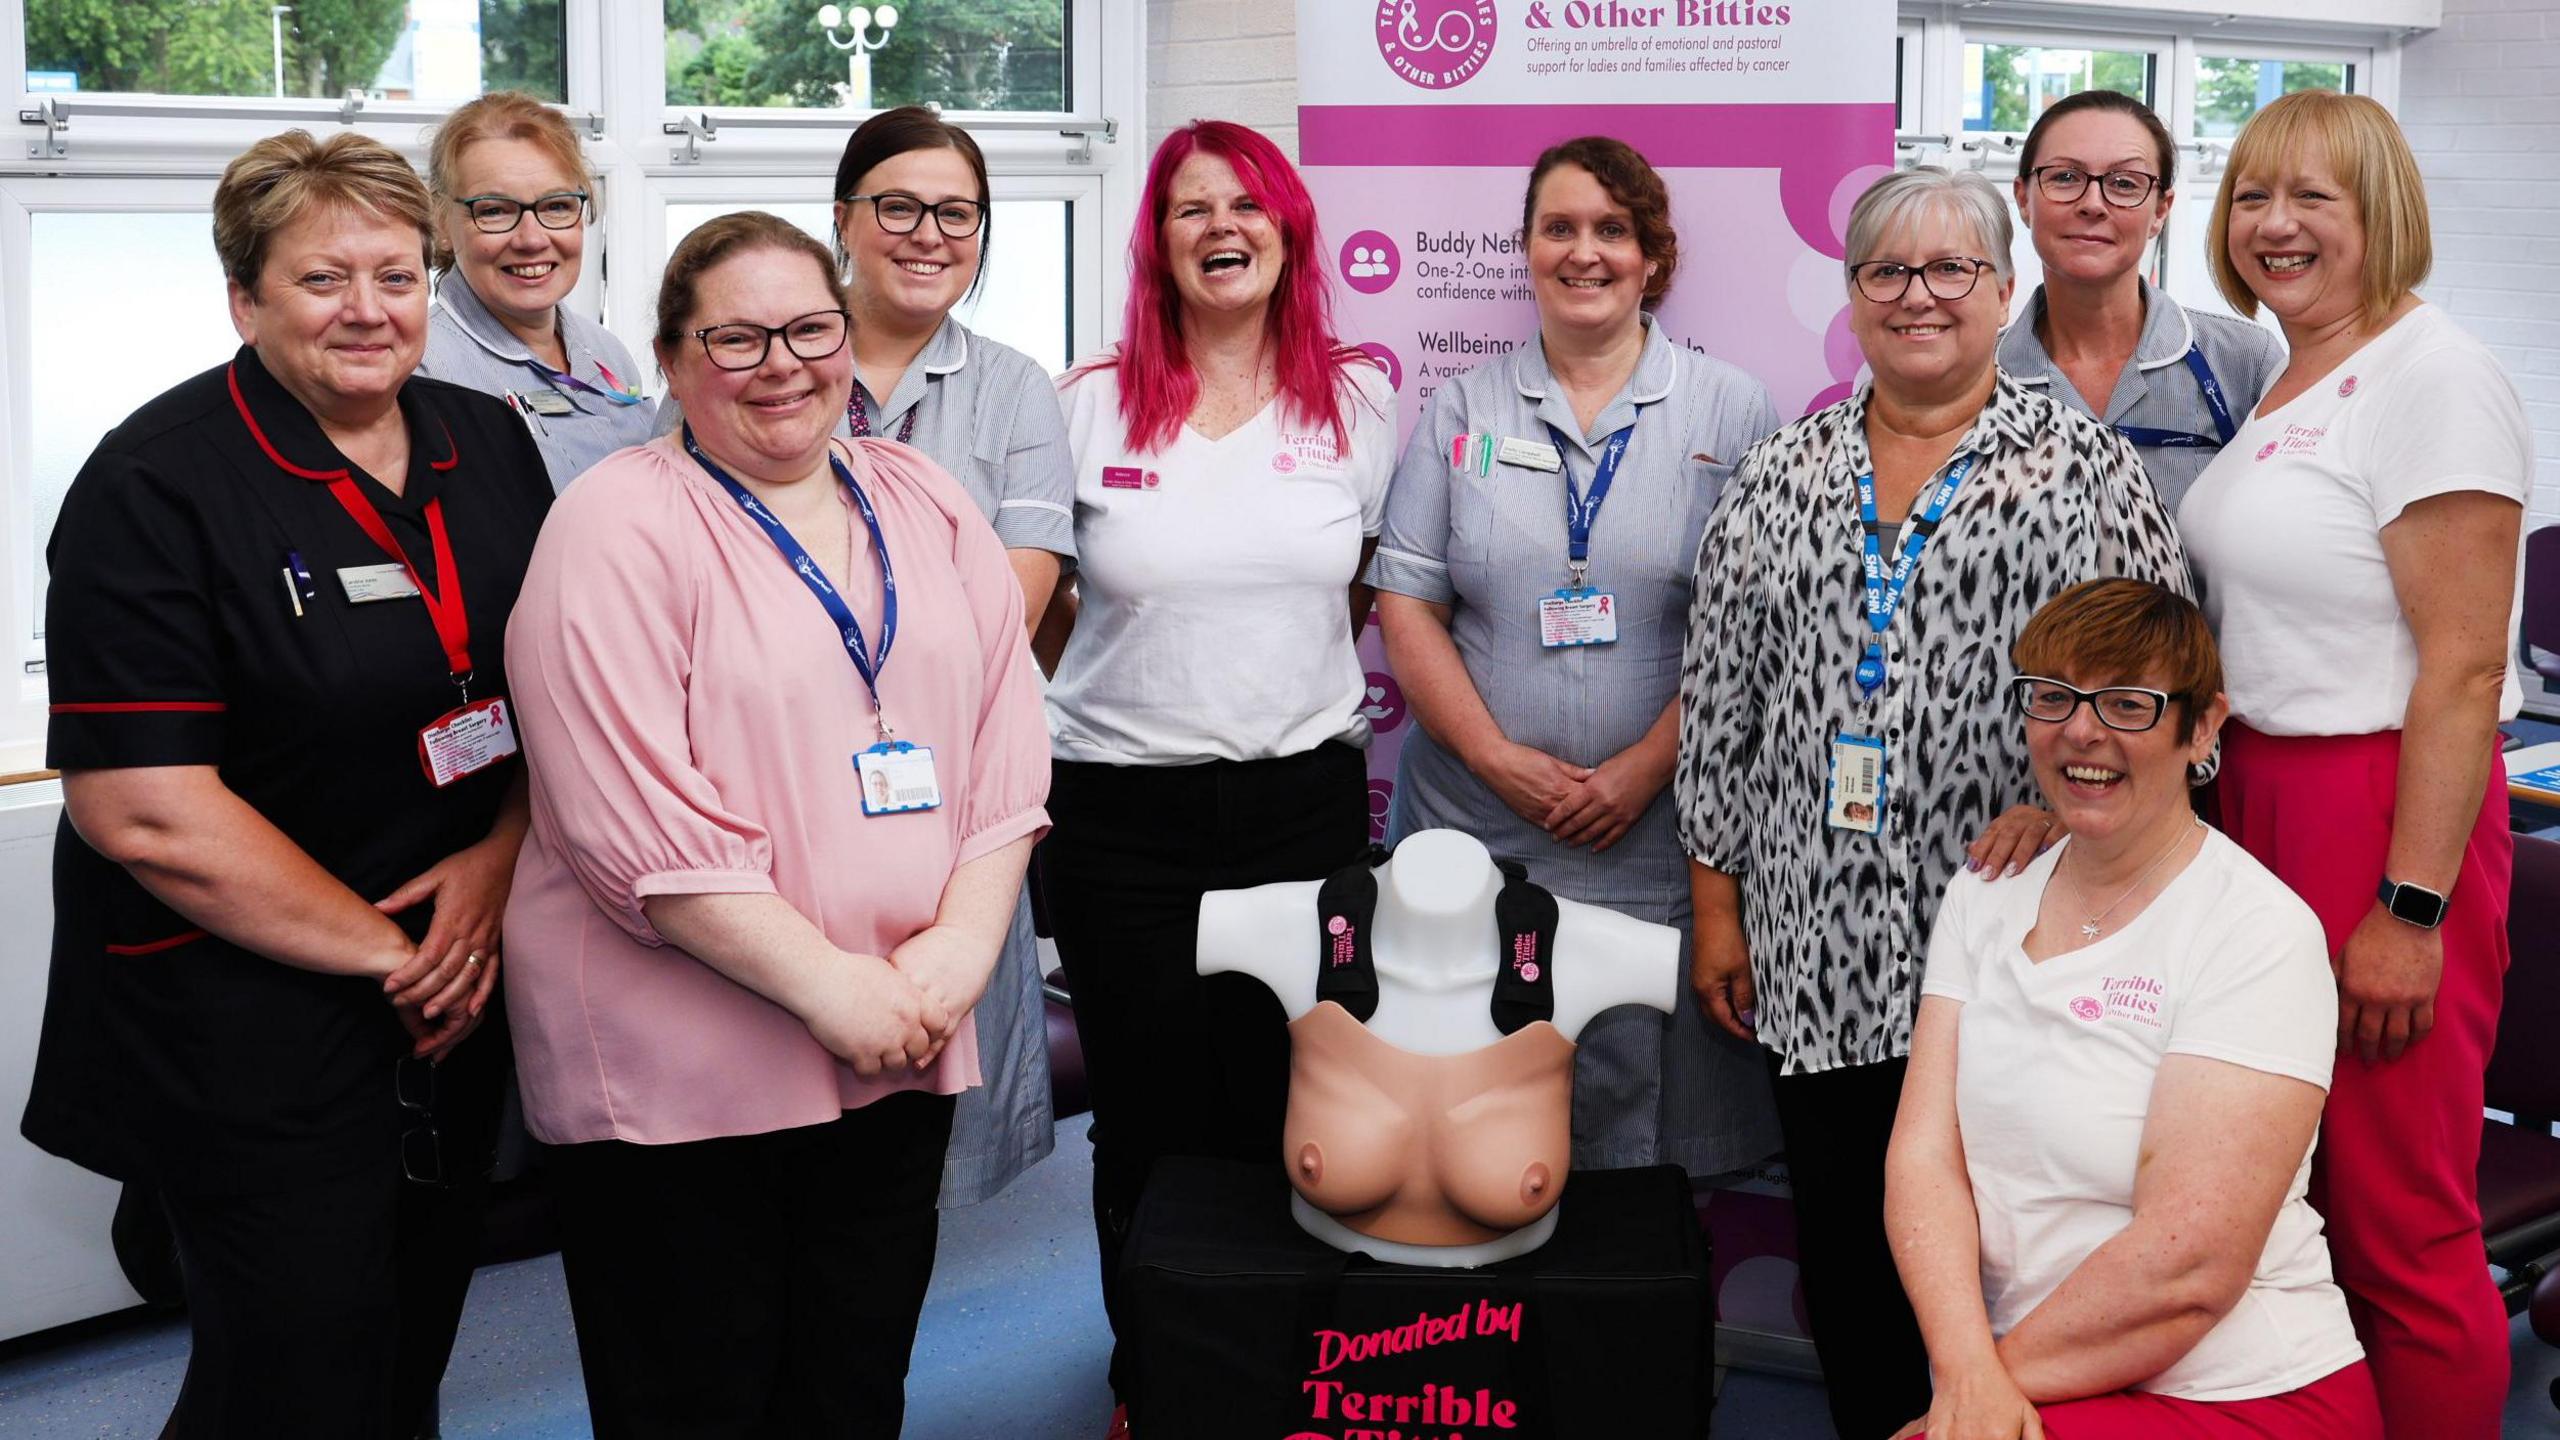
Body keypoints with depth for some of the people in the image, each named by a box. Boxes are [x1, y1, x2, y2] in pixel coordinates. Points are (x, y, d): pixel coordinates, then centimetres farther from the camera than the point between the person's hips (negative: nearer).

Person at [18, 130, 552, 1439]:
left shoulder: (489, 448, 5)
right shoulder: (157, 485, -14)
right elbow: (141, 809, -20)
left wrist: (501, 855, -8)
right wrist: (385, 956, -14)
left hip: (458, 988, 6)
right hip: (252, 1023, -6)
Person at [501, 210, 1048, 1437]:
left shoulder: (929, 511, 10)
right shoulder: (620, 530, -9)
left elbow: (1005, 747, 7)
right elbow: (636, 820, -17)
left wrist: (964, 941, -8)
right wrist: (824, 982, -18)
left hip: (903, 1047, 6)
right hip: (679, 1061, -5)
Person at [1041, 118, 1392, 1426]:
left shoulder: (1355, 403, 4)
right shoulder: (1088, 406, 0)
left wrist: (1292, 687, 7)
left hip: (1306, 800, 1)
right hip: (1121, 814, -1)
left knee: (1285, 1113, 7)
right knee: (1151, 1119, 9)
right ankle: (1149, 1380, 26)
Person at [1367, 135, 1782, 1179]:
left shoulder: (1730, 413, 5)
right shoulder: (1465, 409, 10)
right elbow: (1406, 600, 5)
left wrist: (1646, 766, -12)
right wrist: (1496, 755, -8)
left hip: (1656, 846, -1)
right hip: (1473, 840, 2)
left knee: (1640, 1116, 1)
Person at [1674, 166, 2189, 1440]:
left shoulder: (2082, 464, 1)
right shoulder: (1779, 479, 9)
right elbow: (1717, 708, 10)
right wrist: (1717, 906, 7)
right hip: (1817, 942, 3)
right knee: (1844, 1244, 9)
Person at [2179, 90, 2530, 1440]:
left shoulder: (2434, 379, -12)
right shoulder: (2282, 383, 14)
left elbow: (2464, 668, -17)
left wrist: (2411, 906, -20)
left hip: (2383, 810, -8)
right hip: (2258, 797, 8)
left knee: (2399, 1226, -1)